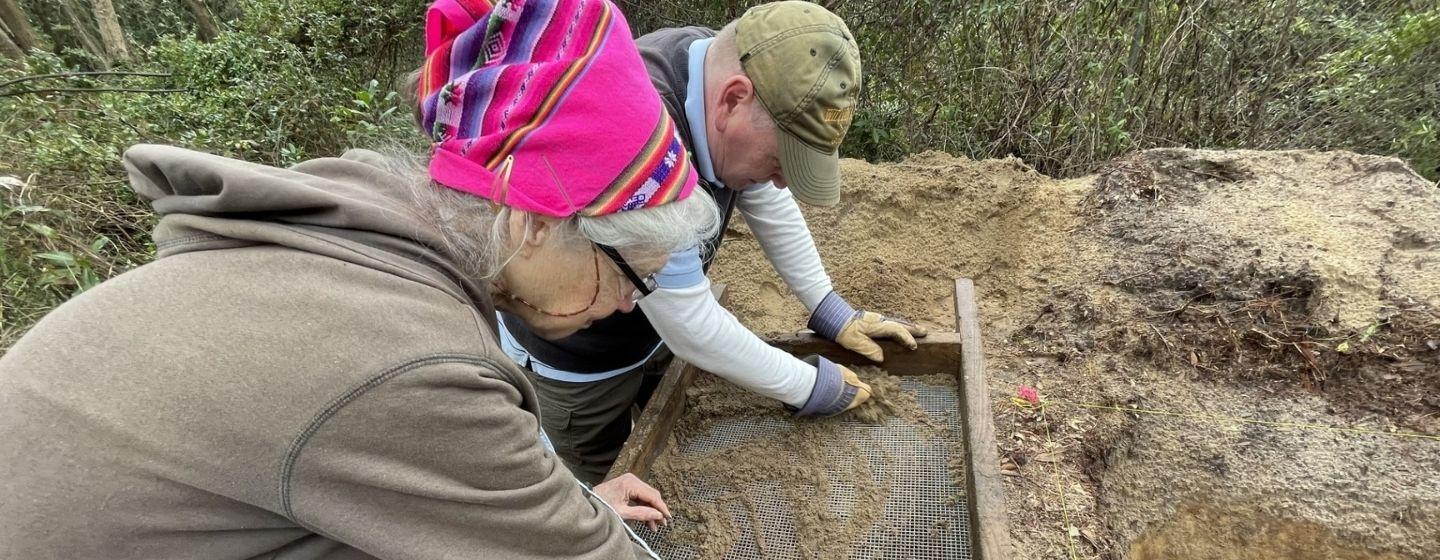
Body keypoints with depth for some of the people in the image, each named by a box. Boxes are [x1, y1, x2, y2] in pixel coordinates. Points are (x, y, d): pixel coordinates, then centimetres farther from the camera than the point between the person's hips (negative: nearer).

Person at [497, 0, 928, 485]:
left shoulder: (727, 70, -15)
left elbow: (769, 204, 0)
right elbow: (692, 327, -31)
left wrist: (832, 312, 2)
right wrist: (809, 386, -17)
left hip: (652, 329, 7)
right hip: (576, 366, -6)